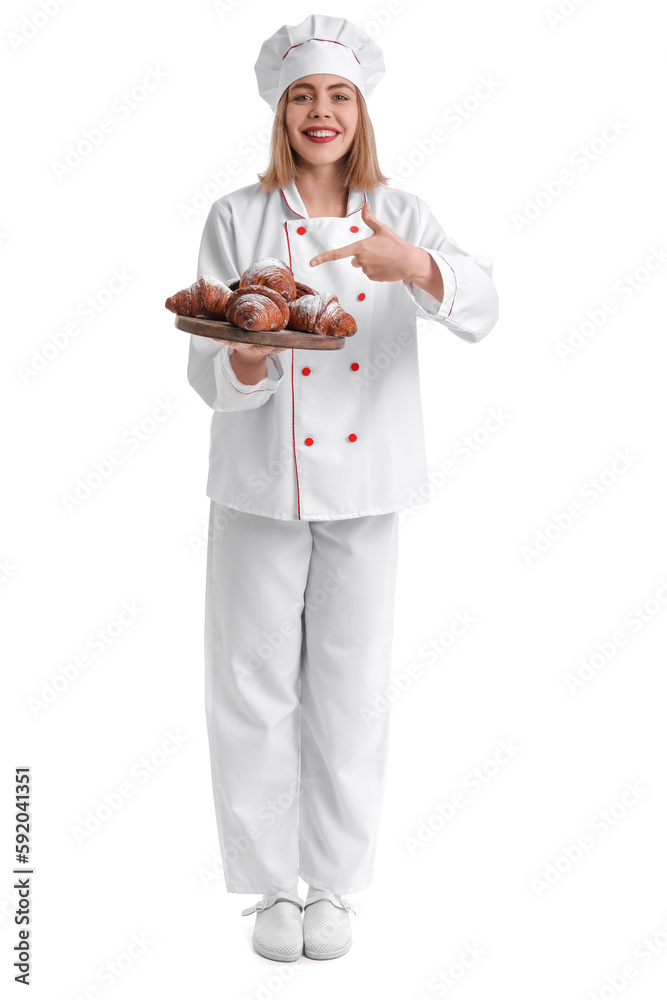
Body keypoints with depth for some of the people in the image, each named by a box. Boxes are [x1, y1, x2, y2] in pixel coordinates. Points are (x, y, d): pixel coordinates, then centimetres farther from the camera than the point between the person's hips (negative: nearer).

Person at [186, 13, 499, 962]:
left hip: (366, 489, 1)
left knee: (350, 689, 8)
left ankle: (332, 885, 26)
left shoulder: (399, 214, 6)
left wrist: (416, 267, -33)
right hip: (263, 486, -1)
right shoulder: (238, 219, 1)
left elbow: (481, 309, -12)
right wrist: (244, 361, -28)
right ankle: (275, 886, 23)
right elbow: (208, 374, -4)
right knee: (255, 688, 4)